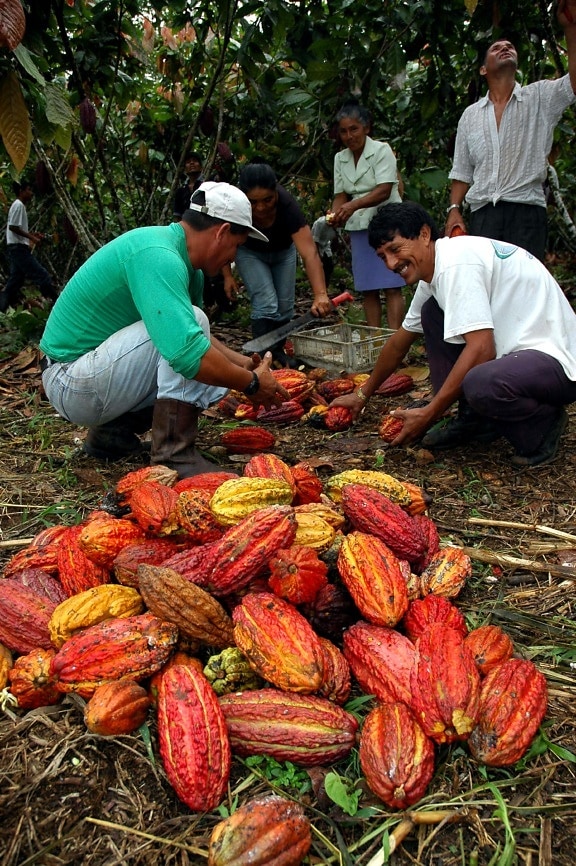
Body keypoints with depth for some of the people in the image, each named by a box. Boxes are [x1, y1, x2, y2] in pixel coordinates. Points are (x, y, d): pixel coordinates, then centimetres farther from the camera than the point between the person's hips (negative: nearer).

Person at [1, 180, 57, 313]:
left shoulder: (19, 206, 22)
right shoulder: (18, 205, -9)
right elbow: (13, 227, -18)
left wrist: (32, 234, 14)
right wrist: (31, 237, -16)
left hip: (16, 248, 11)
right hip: (19, 248, -11)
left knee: (15, 281, 7)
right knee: (42, 275, -11)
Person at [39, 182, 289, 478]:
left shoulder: (182, 262, 7)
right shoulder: (157, 255, -24)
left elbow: (201, 338, 21)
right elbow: (187, 353, -36)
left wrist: (245, 364, 7)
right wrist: (252, 383, -21)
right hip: (72, 384, -10)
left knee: (216, 372, 8)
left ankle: (113, 429, 10)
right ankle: (174, 456, -20)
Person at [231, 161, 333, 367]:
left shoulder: (287, 205, -39)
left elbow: (310, 254, -49)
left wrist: (321, 295, -60)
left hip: (283, 250, 1)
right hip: (250, 252, -1)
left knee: (284, 306, 3)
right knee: (266, 304, -16)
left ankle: (278, 352, 26)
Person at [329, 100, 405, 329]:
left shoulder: (381, 150, -5)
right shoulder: (340, 158, 11)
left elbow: (384, 191, -16)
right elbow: (341, 194, 9)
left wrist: (353, 205, -30)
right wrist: (335, 214, -15)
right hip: (359, 227, 5)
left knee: (391, 286, -9)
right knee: (367, 289, 4)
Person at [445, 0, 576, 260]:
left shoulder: (539, 98, 10)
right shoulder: (470, 115, 17)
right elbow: (461, 171, 17)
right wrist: (454, 209, 2)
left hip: (527, 212, -2)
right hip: (482, 214, 2)